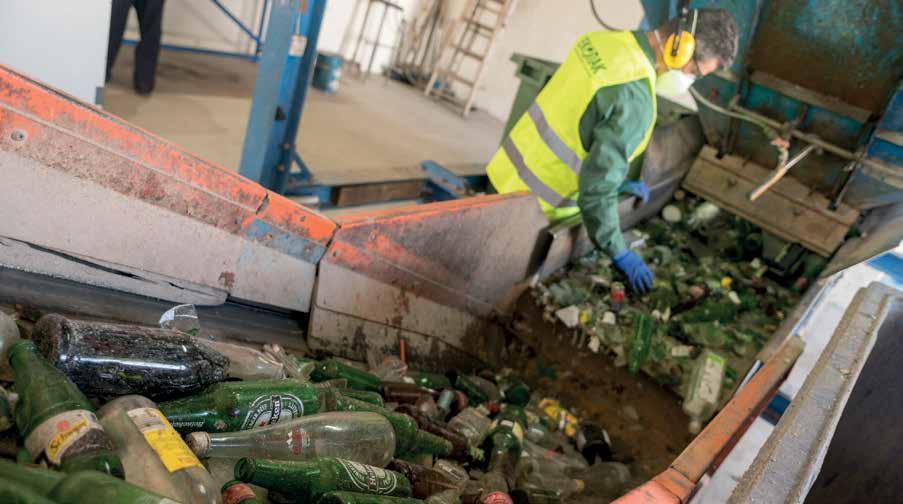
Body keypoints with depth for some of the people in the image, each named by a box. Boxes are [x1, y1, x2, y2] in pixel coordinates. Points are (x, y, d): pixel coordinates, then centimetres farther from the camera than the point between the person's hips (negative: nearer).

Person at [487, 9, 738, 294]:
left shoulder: (610, 42, 1)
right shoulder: (635, 97, -26)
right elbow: (597, 186, -27)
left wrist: (617, 180, 17)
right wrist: (619, 254, -17)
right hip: (536, 203, -8)